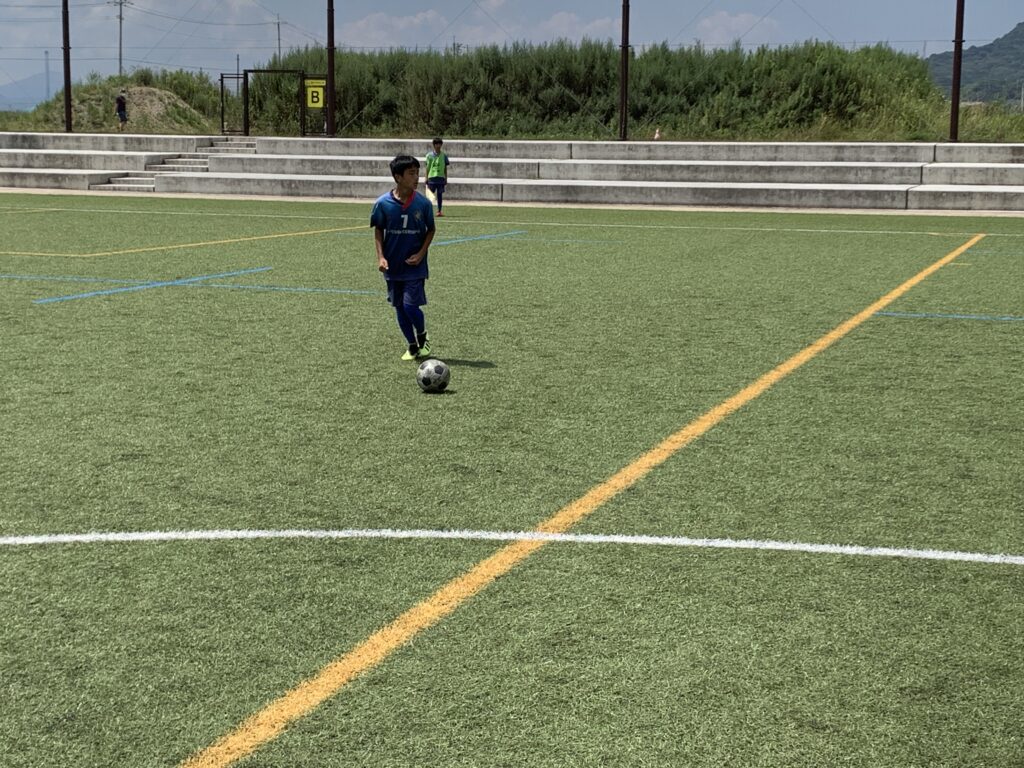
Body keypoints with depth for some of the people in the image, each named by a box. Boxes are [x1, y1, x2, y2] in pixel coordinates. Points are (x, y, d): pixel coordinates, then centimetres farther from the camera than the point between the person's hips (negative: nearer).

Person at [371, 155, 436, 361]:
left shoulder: (423, 203, -8)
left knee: (410, 306, -10)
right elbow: (378, 231, 3)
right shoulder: (383, 203, -9)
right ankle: (412, 346, 24)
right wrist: (381, 257, -8)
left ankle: (423, 336, 19)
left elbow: (430, 230, 4)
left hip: (415, 266, -2)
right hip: (393, 265, 2)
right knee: (399, 307, 8)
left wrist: (421, 254, -8)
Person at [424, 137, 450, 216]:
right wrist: (426, 178, -1)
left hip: (441, 177, 2)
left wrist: (446, 178, 6)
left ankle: (439, 211, 6)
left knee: (440, 194, 2)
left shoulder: (444, 155, 7)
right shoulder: (429, 155, 2)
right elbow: (428, 167, 4)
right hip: (431, 177, -1)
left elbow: (445, 168, 10)